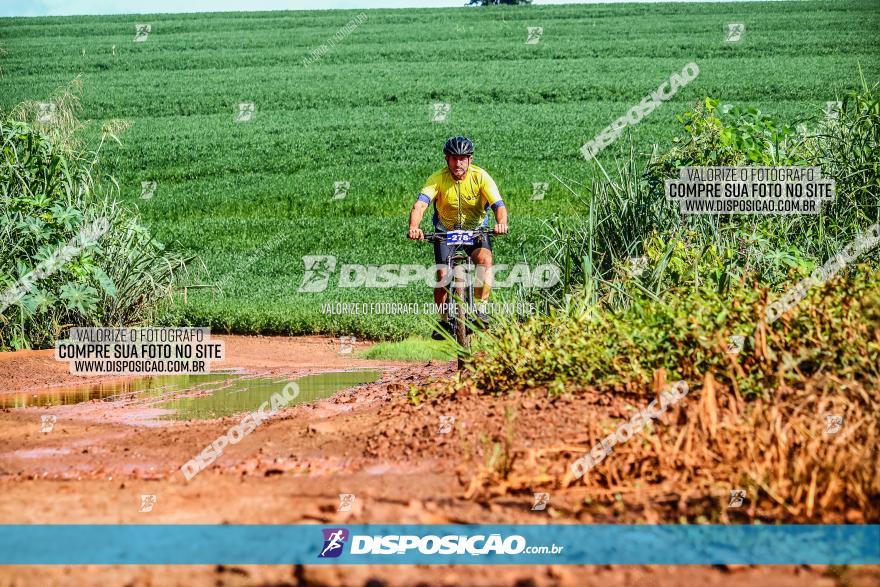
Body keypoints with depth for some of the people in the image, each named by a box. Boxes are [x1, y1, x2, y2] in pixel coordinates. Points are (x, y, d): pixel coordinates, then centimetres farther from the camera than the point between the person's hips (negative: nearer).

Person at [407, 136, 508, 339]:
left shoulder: (480, 177, -19)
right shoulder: (438, 179, -19)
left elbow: (499, 205, -28)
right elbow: (420, 204, -32)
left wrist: (501, 223, -50)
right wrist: (414, 227, -52)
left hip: (477, 230, -1)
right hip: (446, 231, 1)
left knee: (484, 258, -30)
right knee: (443, 275, -14)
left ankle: (481, 309, -21)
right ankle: (444, 321, 4)